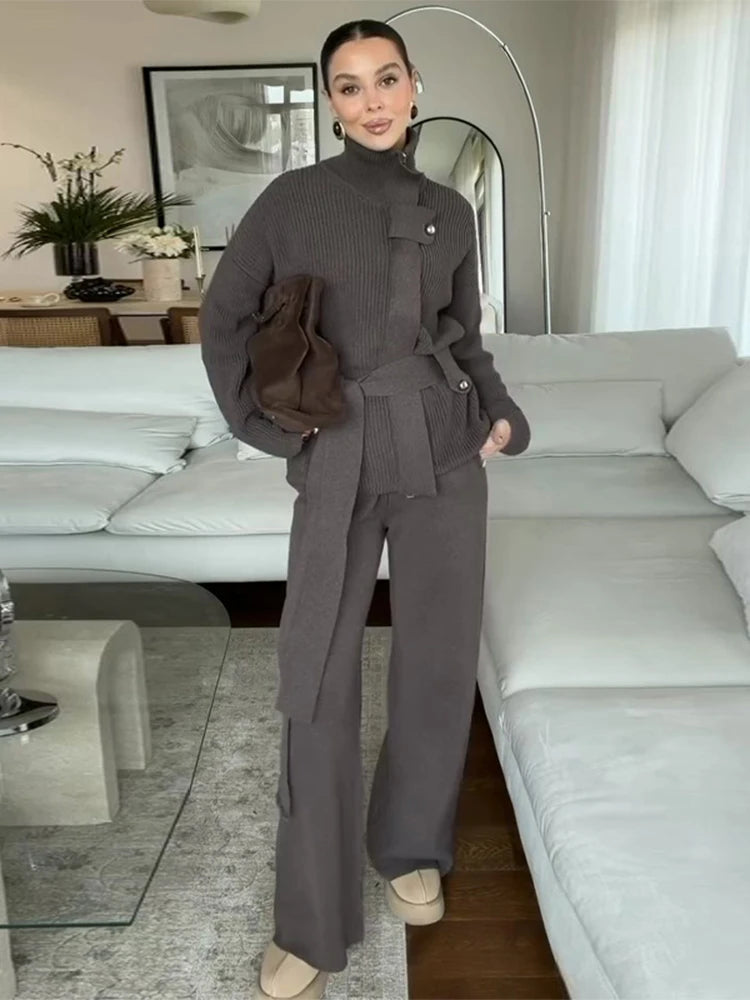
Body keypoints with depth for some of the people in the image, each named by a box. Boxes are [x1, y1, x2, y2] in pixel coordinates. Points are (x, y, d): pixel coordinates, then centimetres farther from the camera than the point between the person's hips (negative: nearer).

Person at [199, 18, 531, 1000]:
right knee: (318, 684, -2)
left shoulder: (450, 211, 7)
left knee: (438, 664, 8)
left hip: (444, 456, 3)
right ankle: (313, 921, 14)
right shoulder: (292, 200, -2)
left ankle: (411, 846, 34)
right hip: (341, 466, -2)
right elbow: (225, 316, 5)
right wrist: (260, 424, -2)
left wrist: (500, 411, 1)